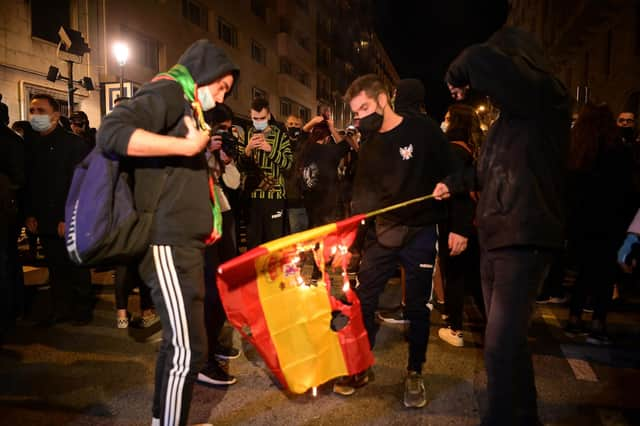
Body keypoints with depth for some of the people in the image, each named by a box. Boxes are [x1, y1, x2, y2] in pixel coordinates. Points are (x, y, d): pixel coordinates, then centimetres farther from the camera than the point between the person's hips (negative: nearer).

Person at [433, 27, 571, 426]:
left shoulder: (545, 96, -10)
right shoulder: (512, 113, 17)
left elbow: (479, 61, -24)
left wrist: (456, 79, -4)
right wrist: (454, 183, 39)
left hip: (525, 242, -9)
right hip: (496, 240, 9)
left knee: (500, 345, -9)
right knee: (508, 338, 18)